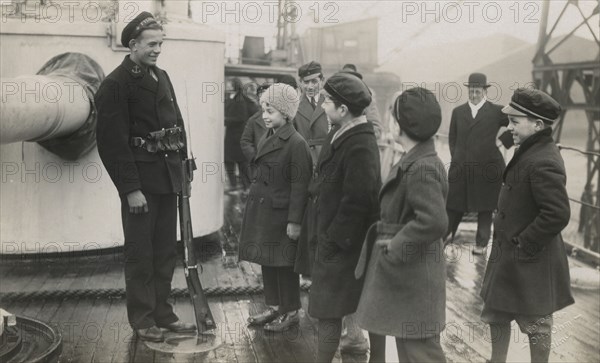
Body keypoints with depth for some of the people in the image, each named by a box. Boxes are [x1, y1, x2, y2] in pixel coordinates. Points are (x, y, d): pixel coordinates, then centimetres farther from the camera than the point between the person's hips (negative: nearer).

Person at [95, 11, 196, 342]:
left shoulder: (162, 78, 13)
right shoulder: (115, 84, -11)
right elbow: (113, 141, -15)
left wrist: (181, 168, 9)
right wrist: (131, 189, -18)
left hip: (167, 179, 7)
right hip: (140, 183, -7)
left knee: (165, 252, 13)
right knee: (140, 253, 3)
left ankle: (162, 312, 25)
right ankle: (142, 320, 15)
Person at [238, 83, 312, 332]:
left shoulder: (296, 143, -15)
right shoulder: (266, 139, 11)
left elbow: (300, 185, -17)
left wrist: (294, 221, -18)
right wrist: (253, 206, 18)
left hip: (281, 213, -8)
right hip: (261, 210, 8)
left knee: (284, 263, 3)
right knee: (266, 260, 15)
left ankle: (290, 312, 17)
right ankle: (274, 307, 28)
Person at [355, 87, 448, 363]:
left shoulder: (421, 168, -23)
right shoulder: (414, 160, 8)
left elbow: (434, 222, -34)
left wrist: (395, 246, -23)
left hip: (411, 271, -10)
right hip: (398, 265, 10)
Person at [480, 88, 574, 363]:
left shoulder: (544, 163, -25)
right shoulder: (528, 152, 6)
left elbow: (558, 214, -30)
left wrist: (525, 245, -21)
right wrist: (510, 239, 11)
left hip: (529, 261, -10)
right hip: (507, 254, 10)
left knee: (535, 323, 8)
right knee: (497, 313, 21)